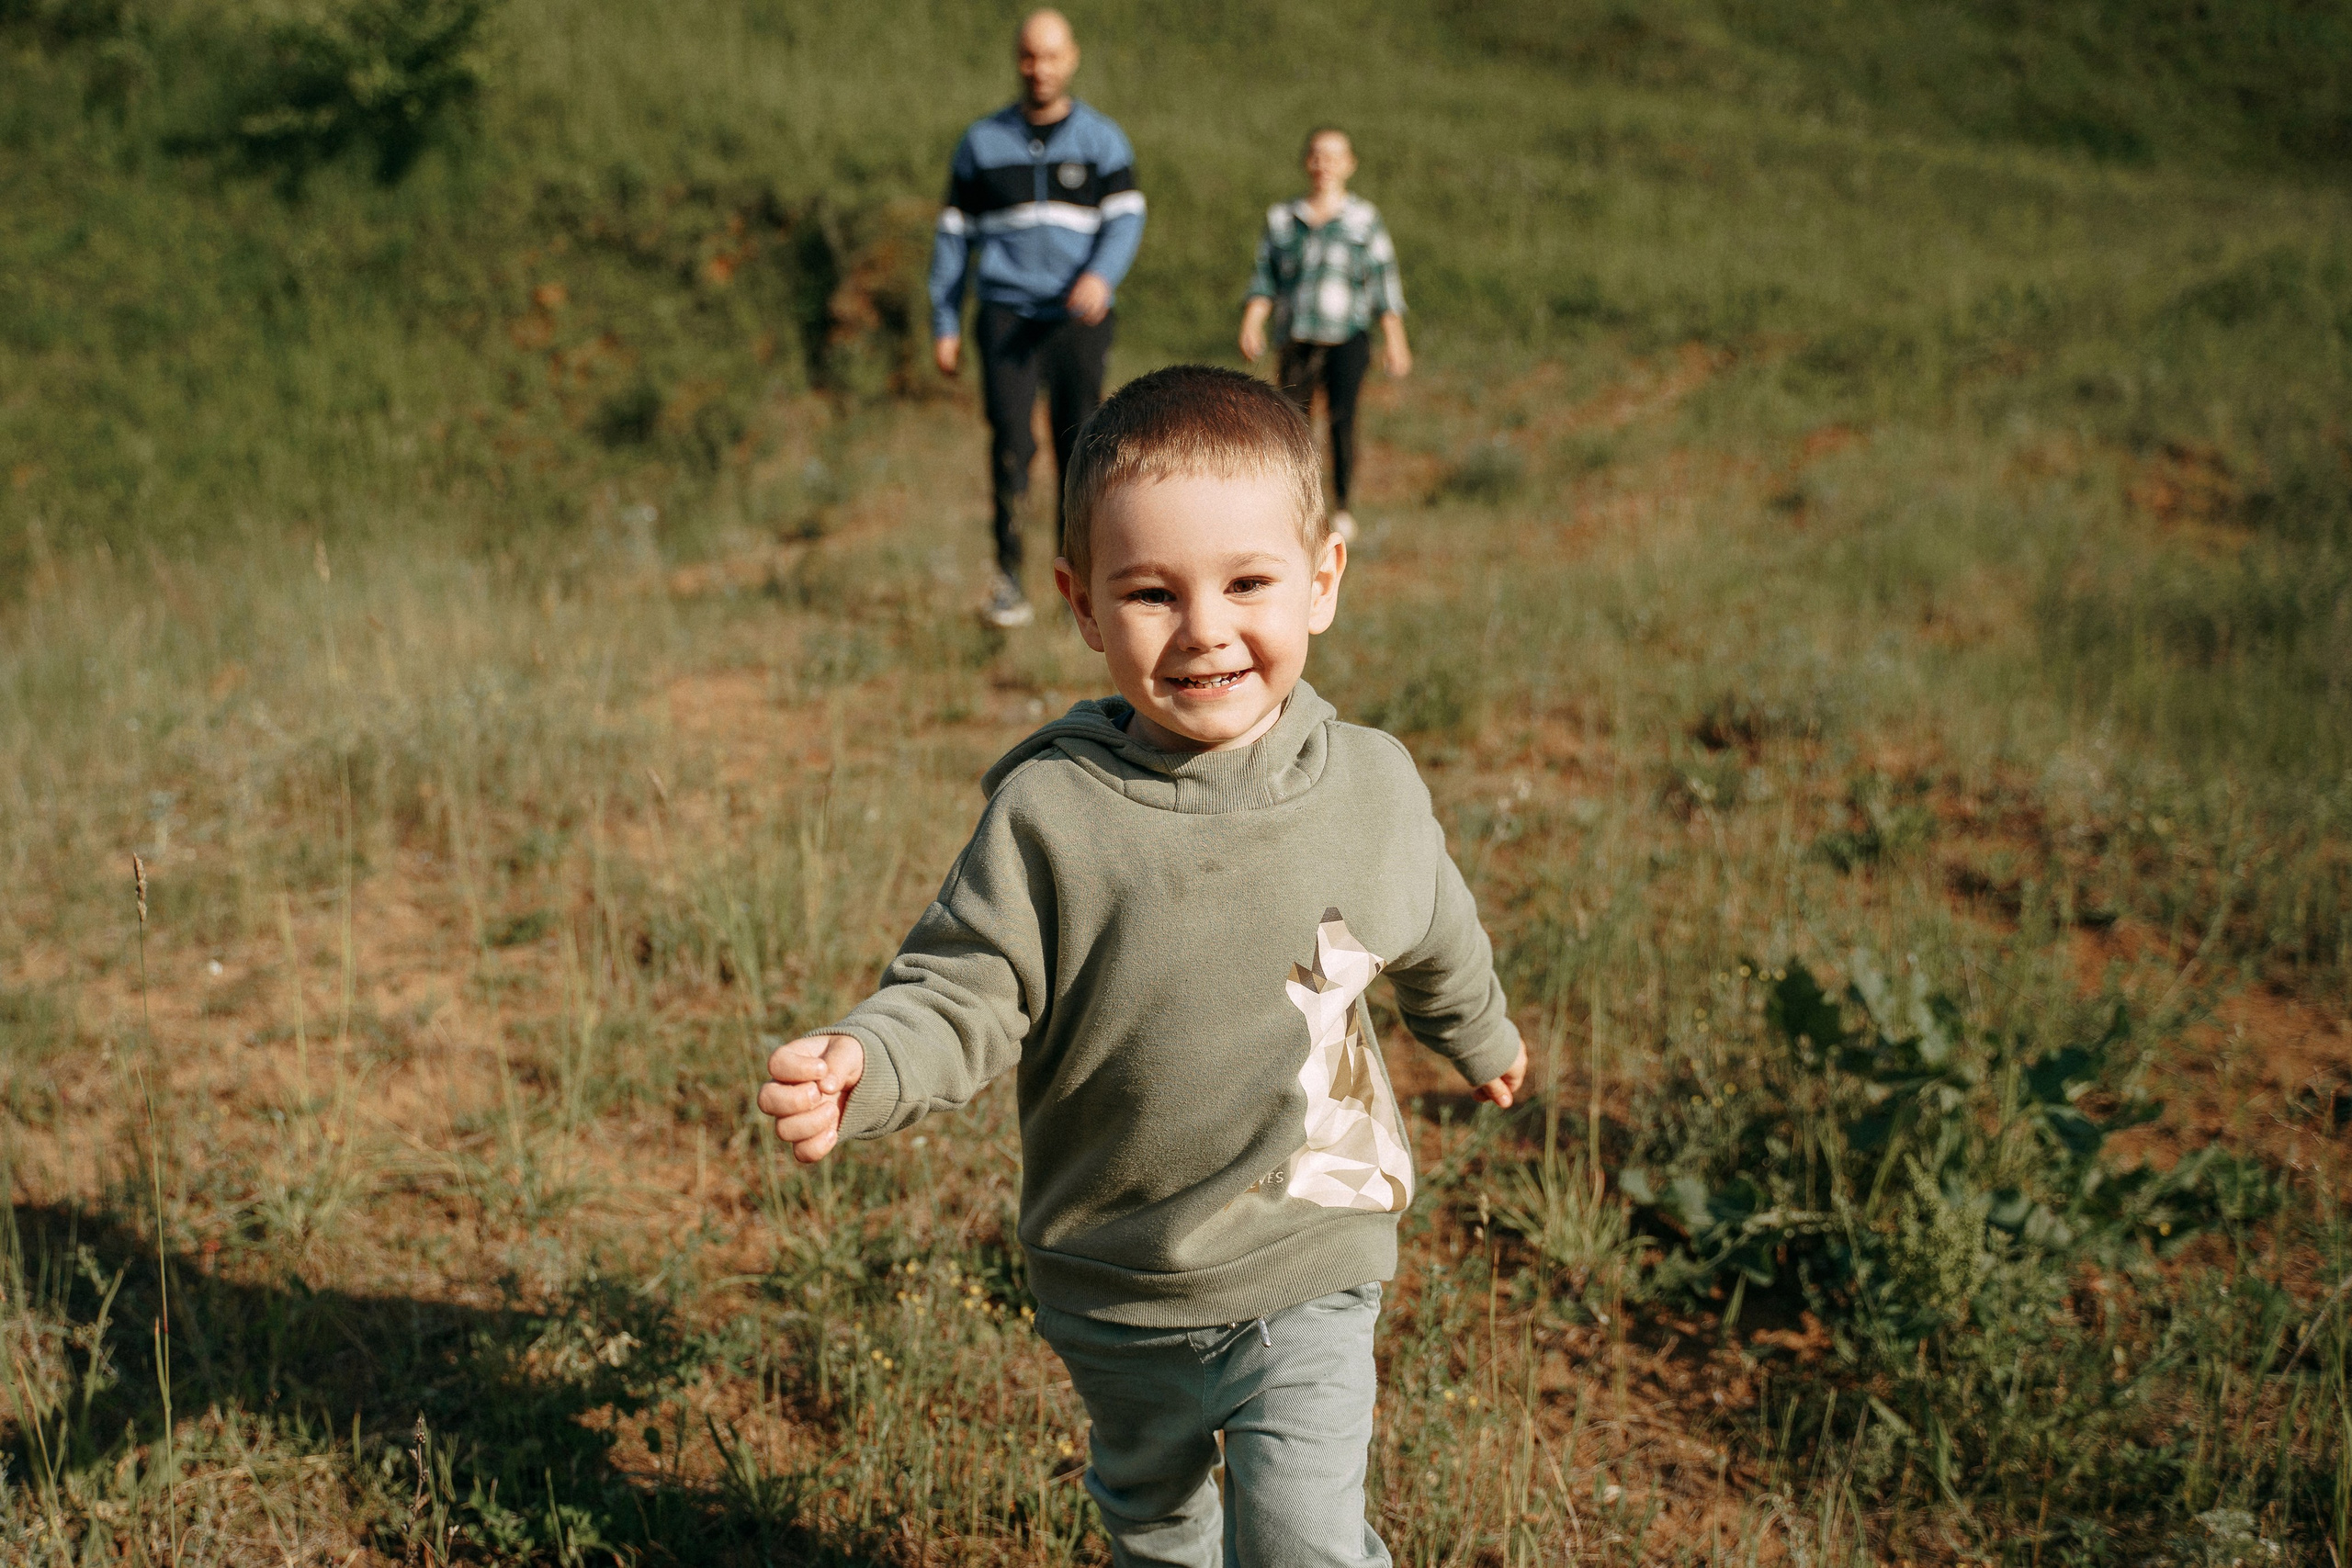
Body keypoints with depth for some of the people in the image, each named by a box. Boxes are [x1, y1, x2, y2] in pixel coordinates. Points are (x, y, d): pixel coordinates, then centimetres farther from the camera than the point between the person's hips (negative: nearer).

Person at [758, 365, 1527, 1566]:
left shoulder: (1370, 785, -10)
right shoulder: (1049, 814, -19)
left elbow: (1432, 936, 10)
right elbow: (965, 994, -15)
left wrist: (1479, 1034, 29)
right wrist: (861, 1066, -36)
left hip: (1306, 1279, 0)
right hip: (1113, 1295, 1)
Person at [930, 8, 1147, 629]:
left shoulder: (1101, 139, 6)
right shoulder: (982, 141, 9)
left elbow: (1125, 219, -6)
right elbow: (954, 234, 12)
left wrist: (1101, 276, -27)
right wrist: (944, 326, 7)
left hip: (1080, 319, 0)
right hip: (1007, 314, 0)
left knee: (1078, 450, 1)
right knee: (1010, 442, -15)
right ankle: (1008, 581, -9)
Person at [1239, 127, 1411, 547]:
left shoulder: (1365, 220, 7)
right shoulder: (1281, 219, 11)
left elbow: (1384, 282, 7)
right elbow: (1264, 280, 11)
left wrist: (1394, 340, 2)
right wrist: (1251, 325, -4)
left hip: (1347, 338, -2)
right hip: (1297, 339, 2)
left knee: (1342, 415, -17)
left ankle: (1342, 508, -7)